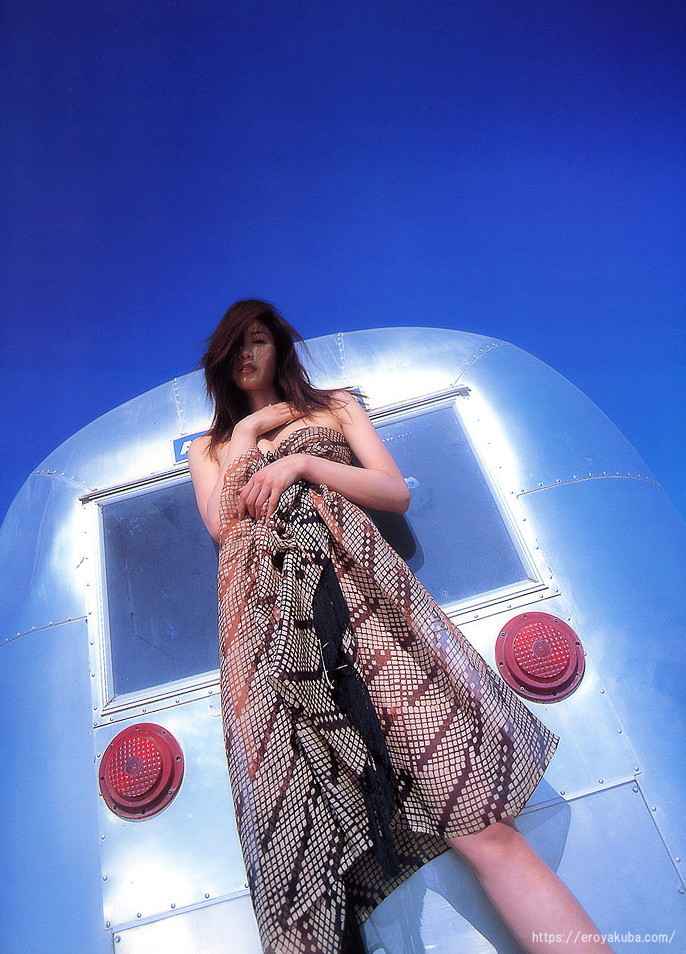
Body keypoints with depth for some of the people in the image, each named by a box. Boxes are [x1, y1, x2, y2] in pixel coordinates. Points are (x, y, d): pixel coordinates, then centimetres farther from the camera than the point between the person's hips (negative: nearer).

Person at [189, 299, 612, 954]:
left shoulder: (335, 405, 27)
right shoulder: (207, 447, 32)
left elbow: (397, 493, 13)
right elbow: (221, 524, 10)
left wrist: (301, 464, 3)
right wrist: (247, 434, 16)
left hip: (351, 576, 0)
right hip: (266, 608, 1)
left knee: (485, 828, -16)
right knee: (298, 838, -14)